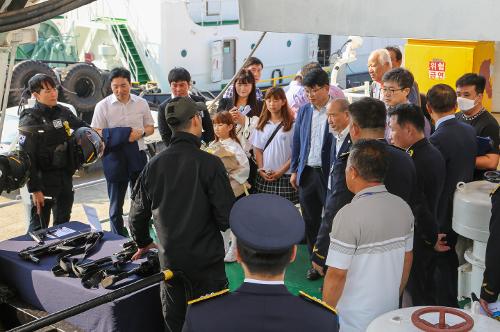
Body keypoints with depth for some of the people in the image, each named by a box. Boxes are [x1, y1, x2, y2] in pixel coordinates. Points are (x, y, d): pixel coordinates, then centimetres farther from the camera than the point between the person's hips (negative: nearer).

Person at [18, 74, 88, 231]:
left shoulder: (63, 112, 4)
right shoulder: (30, 120, -13)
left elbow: (81, 126, 25)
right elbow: (26, 159, -17)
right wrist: (34, 189, -20)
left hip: (65, 176, 6)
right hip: (43, 179, -6)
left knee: (63, 223, 18)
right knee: (39, 226, 0)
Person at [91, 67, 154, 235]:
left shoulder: (141, 103, 3)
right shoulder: (103, 106, -5)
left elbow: (150, 127, 12)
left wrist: (141, 132, -11)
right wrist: (116, 136, -21)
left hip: (137, 155, 2)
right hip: (114, 157, -2)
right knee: (116, 203, 10)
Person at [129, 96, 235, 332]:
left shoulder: (154, 165, -3)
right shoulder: (209, 163, -16)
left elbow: (137, 214, 6)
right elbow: (227, 216, -17)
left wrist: (143, 243, 24)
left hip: (169, 261, 4)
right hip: (206, 260, -4)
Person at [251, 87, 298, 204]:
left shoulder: (292, 125, -3)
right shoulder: (261, 125, 10)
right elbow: (257, 150, 11)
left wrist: (281, 171, -10)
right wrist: (261, 170, -2)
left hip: (285, 176, -3)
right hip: (264, 177, 4)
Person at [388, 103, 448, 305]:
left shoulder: (413, 164, -26)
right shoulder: (434, 154, 4)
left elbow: (419, 209, -23)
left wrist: (432, 238, -10)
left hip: (416, 242, -9)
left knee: (418, 297, 5)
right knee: (429, 294, 21)